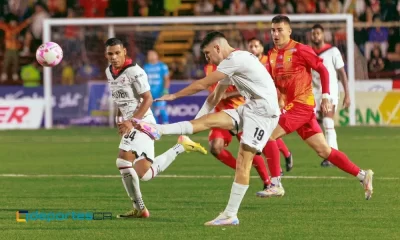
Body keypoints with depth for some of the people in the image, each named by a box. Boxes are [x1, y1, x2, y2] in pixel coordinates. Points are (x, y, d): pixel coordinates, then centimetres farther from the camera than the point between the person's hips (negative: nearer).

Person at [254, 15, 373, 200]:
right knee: (324, 151, 7)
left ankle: (276, 184, -10)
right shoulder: (272, 54, 11)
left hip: (302, 105, -7)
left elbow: (322, 69, -6)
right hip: (289, 107, 7)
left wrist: (325, 95, -10)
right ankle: (362, 175, 13)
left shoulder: (299, 50, -10)